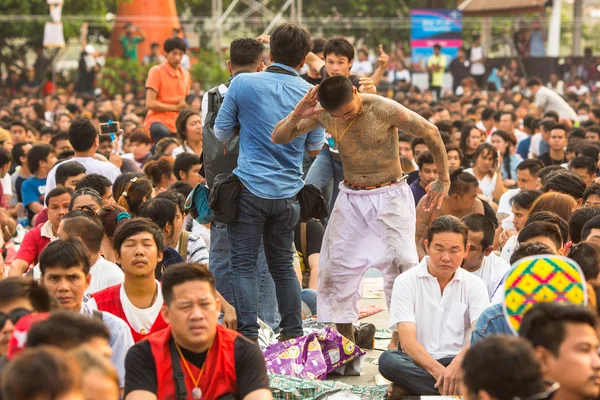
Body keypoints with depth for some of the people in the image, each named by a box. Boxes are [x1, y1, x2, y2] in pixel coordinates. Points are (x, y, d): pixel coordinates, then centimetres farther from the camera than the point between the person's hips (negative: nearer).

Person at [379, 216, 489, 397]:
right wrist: (439, 371, -28)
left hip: (459, 363, 2)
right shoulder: (406, 282, 0)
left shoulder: (474, 285, 7)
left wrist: (458, 363, -31)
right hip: (419, 363, -1)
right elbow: (407, 340, -11)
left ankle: (409, 388, -27)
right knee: (388, 360, -33)